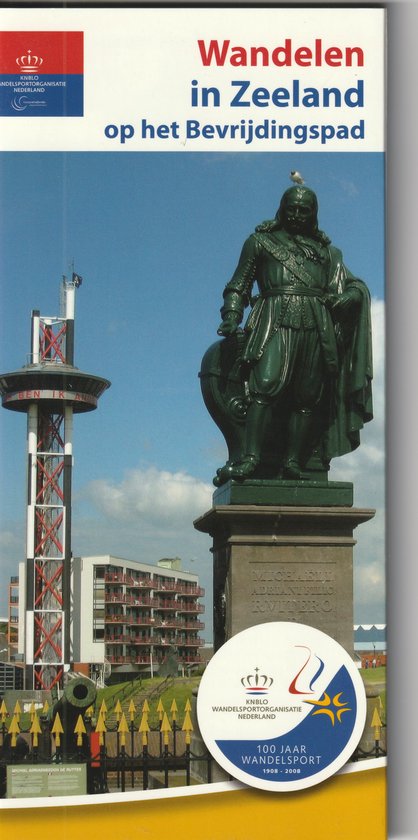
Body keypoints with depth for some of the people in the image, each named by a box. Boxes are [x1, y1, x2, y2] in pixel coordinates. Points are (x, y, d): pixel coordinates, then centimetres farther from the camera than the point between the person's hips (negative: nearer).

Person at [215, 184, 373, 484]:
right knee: (266, 386, -20)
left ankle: (293, 462, -5)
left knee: (308, 398, -5)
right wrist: (232, 318, -1)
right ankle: (251, 457, -27)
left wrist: (349, 296, -1)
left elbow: (357, 286, 22)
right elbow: (238, 285, 15)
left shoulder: (327, 251, 25)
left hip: (317, 327, 3)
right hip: (276, 323, -3)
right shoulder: (261, 241, 19)